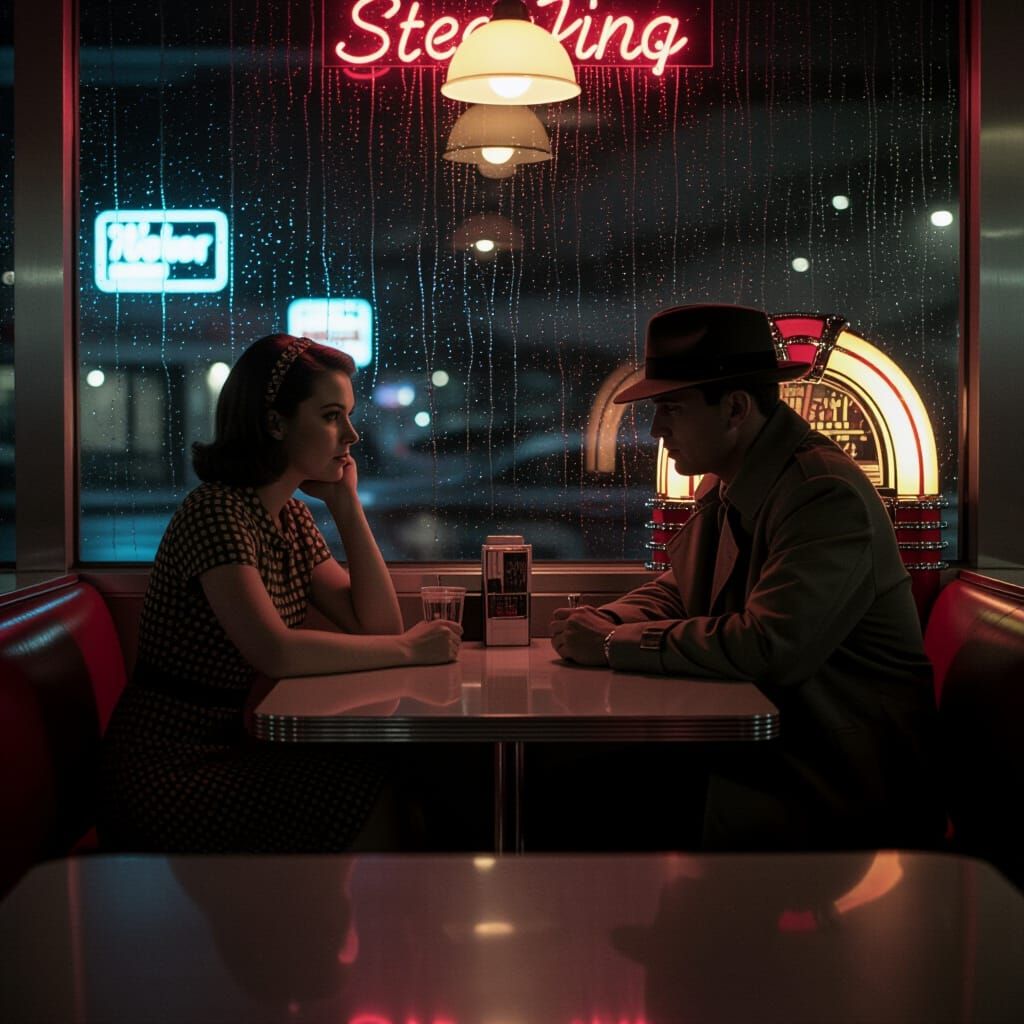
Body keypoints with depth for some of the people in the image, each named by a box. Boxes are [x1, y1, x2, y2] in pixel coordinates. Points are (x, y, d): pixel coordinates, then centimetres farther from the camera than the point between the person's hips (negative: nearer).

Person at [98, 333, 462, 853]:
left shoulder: (292, 518, 9)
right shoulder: (217, 511, -19)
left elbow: (375, 625, 4)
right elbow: (277, 652, -29)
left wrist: (347, 504, -1)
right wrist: (407, 648, -20)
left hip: (237, 746, 8)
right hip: (171, 769, -8)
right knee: (372, 795, -18)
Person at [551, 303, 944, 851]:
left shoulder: (827, 495, -21)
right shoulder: (722, 486, 7)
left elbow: (769, 648, -29)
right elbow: (673, 592, 18)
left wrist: (616, 645, -21)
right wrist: (598, 624, -3)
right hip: (758, 742, 8)